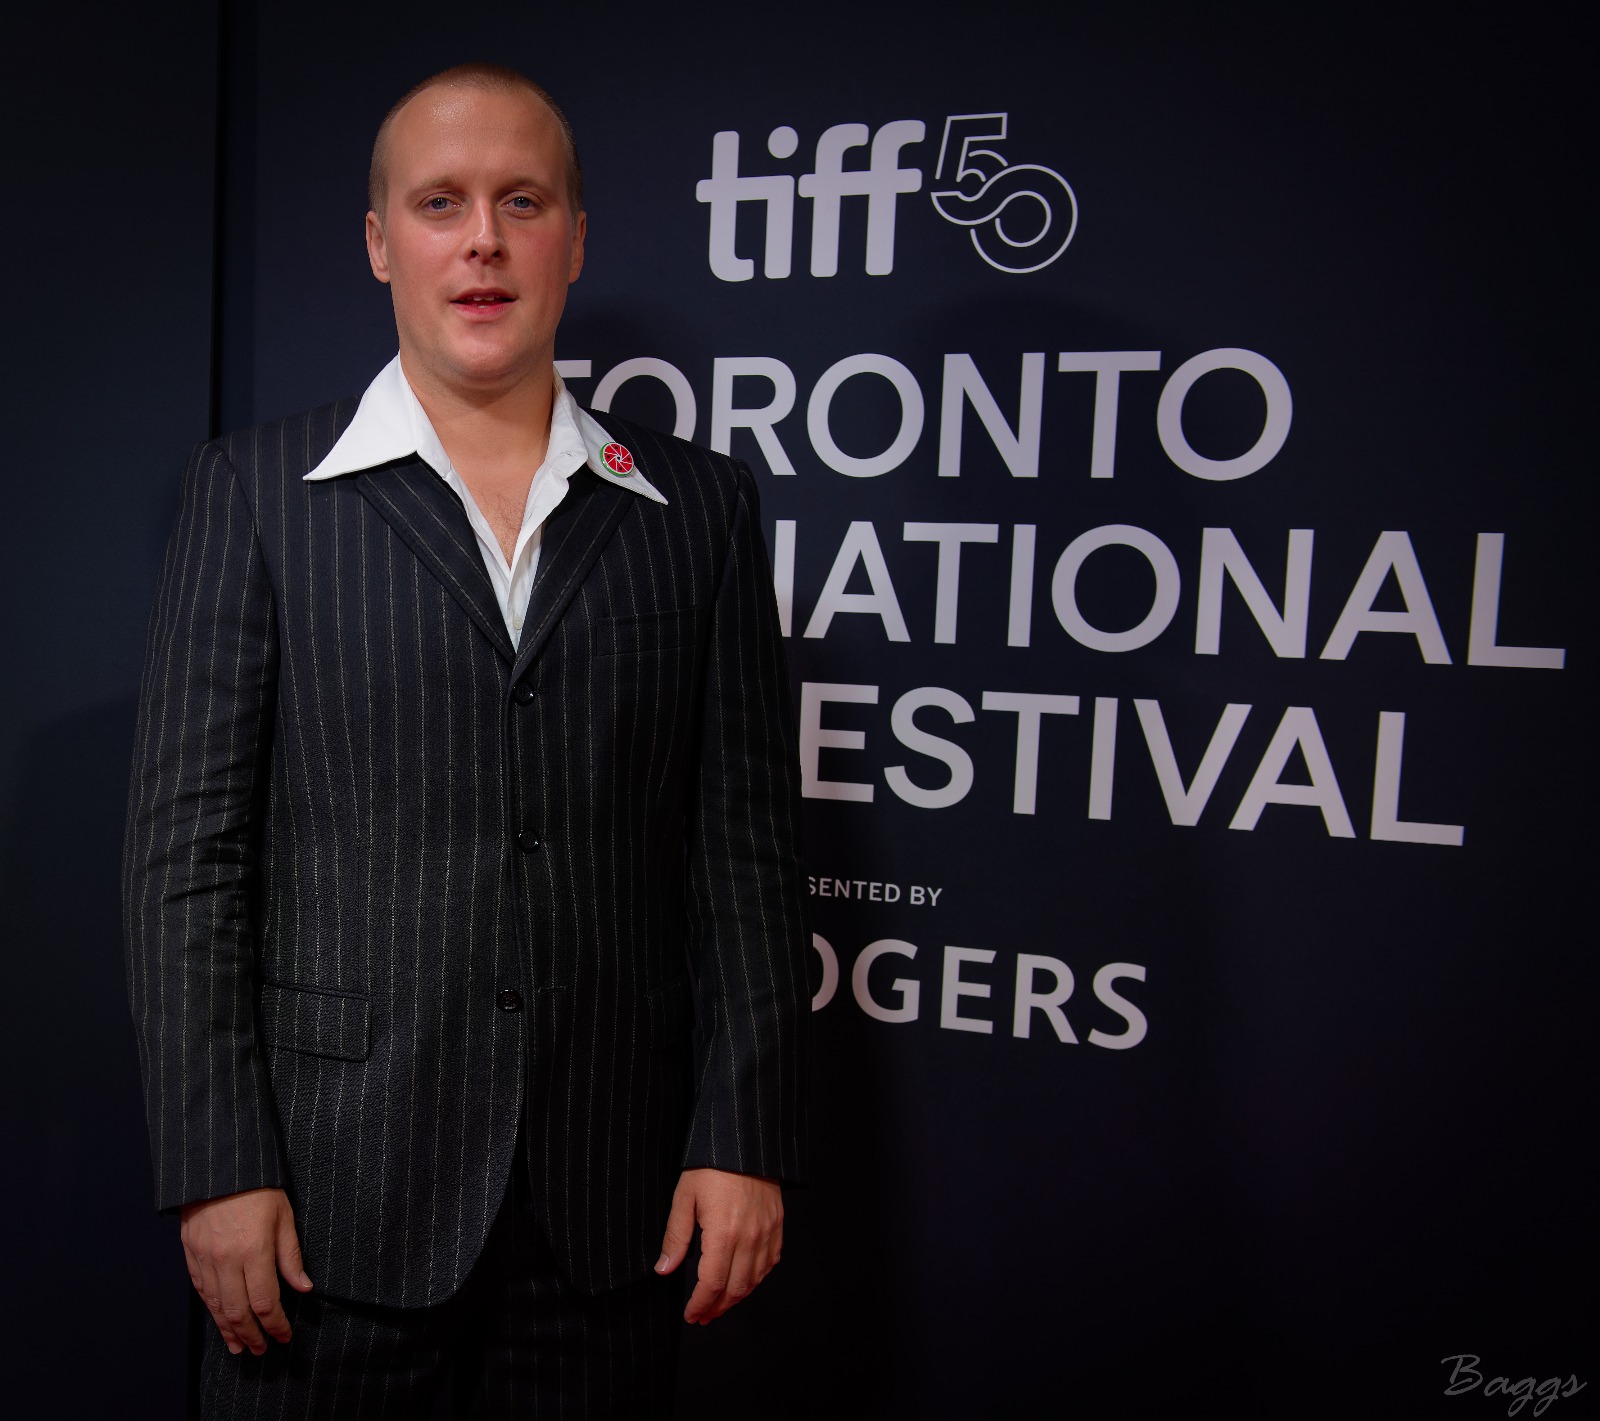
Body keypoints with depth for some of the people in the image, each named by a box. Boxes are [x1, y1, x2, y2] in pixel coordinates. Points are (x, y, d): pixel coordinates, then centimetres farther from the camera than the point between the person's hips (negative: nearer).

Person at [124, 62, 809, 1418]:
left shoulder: (699, 505, 3)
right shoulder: (257, 490, 1)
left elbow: (745, 845, 1)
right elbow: (189, 850, -2)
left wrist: (746, 1139, -3)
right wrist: (218, 1166, -6)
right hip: (333, 1189, 0)